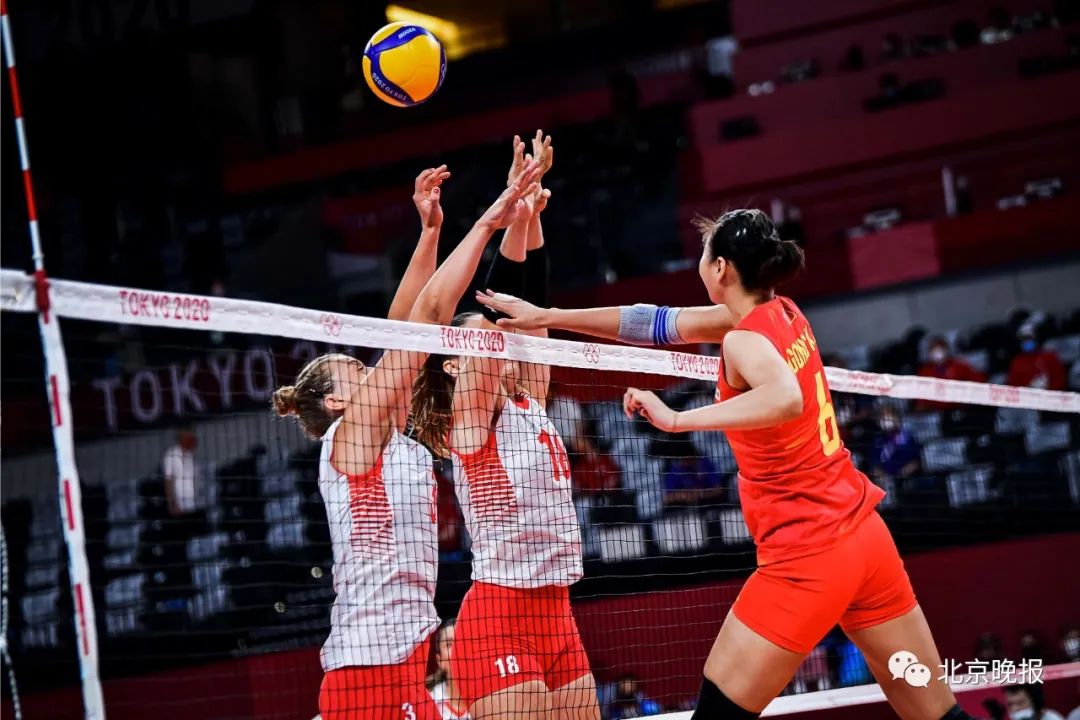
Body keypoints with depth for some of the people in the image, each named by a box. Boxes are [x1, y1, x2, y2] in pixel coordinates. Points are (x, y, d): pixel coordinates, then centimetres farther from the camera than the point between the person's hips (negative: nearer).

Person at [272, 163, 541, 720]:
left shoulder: (386, 441, 18)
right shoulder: (350, 435, -4)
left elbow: (405, 327, 16)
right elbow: (427, 314, -6)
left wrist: (430, 231, 14)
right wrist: (486, 223, -4)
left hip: (404, 658, 9)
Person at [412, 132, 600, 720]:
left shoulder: (528, 405, 14)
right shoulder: (468, 420, -5)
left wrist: (533, 216, 3)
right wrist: (510, 214, -18)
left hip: (555, 615, 8)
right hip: (500, 617, -8)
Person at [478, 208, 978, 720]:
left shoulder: (745, 339, -14)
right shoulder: (783, 313, 9)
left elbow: (787, 399, -37)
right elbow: (659, 323, 14)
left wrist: (678, 419, -33)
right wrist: (546, 316, 15)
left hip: (806, 554, -8)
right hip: (864, 534, 8)